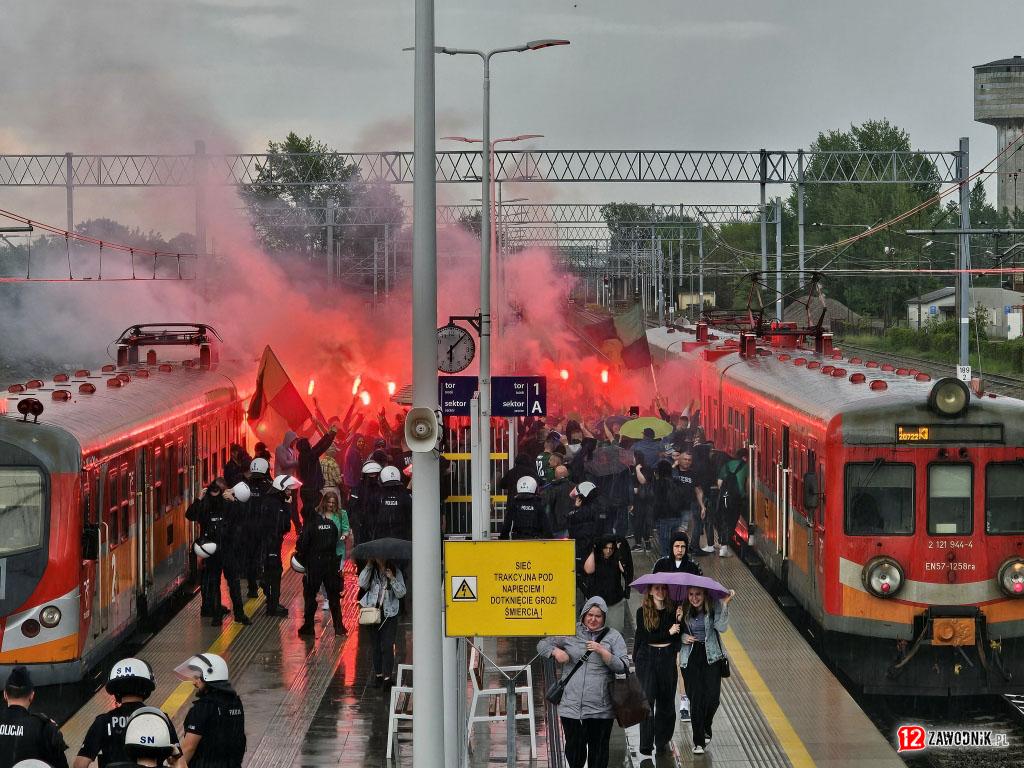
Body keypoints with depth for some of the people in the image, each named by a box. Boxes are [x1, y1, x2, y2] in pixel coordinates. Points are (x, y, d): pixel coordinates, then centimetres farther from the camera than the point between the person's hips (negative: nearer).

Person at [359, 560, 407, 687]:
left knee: (387, 646, -9)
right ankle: (378, 675, 17)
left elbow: (401, 593, -3)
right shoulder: (371, 571, 7)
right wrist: (368, 566, -10)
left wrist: (392, 579, -15)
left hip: (389, 614, -2)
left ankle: (387, 677, -10)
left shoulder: (396, 572, 2)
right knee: (376, 646, 8)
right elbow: (362, 584, -11)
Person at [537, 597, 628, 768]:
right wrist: (556, 651, -6)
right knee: (574, 749, 4)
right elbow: (542, 645, 15)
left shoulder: (613, 637, 6)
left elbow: (622, 667, -1)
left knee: (598, 753, 3)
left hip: (600, 709, -1)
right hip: (571, 706, 1)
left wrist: (602, 651, -14)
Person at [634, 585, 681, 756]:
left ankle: (662, 741, 15)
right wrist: (668, 632, -13)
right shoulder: (642, 611, -2)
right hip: (647, 658, -2)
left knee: (666, 698, 5)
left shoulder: (673, 610, 5)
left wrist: (680, 619, -9)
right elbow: (645, 636, -8)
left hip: (667, 658, 2)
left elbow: (679, 636, 6)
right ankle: (646, 744, -4)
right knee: (647, 699, -6)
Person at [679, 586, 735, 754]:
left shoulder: (714, 607, -5)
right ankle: (698, 742, 6)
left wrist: (725, 604, -25)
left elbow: (721, 627, -18)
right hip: (690, 657, 1)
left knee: (712, 697, -4)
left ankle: (706, 728, 27)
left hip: (711, 655, -1)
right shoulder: (683, 610, -1)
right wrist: (682, 637, -14)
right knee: (696, 698, -4)